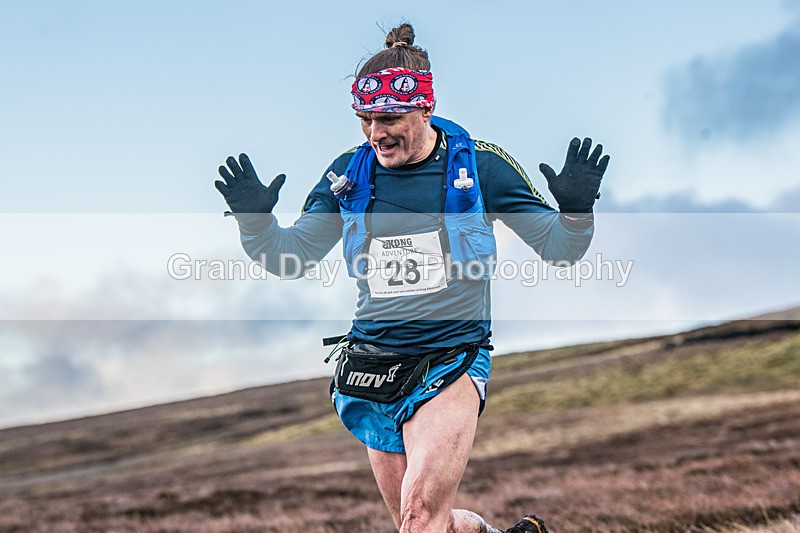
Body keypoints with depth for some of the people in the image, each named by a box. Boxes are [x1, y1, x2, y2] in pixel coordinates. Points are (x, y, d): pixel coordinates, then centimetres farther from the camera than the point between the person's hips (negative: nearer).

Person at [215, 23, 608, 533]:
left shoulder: (480, 165, -6)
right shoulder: (350, 172, 2)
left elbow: (559, 247, 0)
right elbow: (288, 255, 9)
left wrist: (576, 209, -21)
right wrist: (255, 218, -11)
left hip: (450, 362, -4)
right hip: (374, 366, 4)